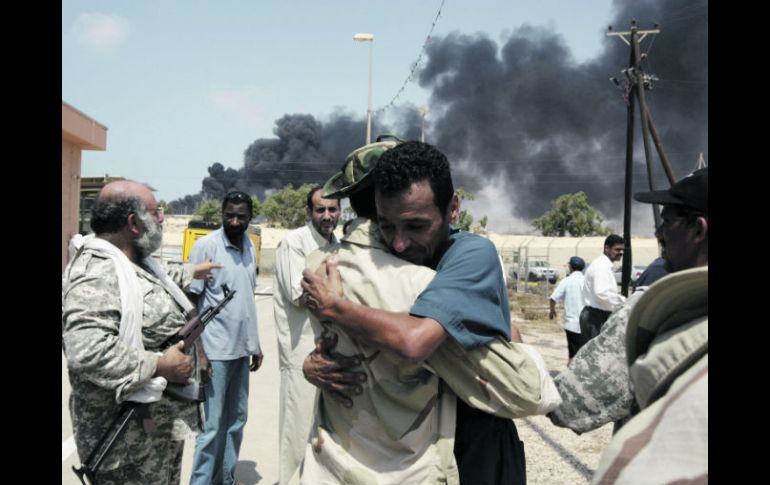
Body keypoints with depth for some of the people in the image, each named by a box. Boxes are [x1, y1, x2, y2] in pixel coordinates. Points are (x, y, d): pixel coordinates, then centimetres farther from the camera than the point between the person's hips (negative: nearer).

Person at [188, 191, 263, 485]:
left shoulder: (250, 247, 7)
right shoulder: (206, 246, -10)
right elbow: (190, 300, -9)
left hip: (241, 348, 6)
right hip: (215, 350, -6)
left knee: (237, 419, 14)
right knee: (212, 424, 1)